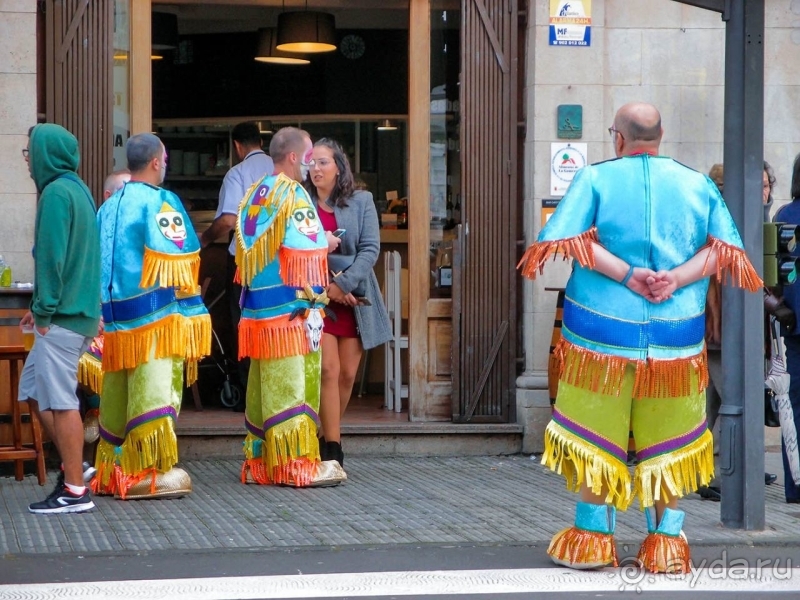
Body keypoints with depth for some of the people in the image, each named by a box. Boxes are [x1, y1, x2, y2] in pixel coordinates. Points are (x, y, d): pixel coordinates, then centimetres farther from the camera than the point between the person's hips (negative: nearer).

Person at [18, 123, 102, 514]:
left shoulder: (56, 193, -14)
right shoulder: (77, 189, 16)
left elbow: (52, 256, -19)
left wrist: (44, 310, -13)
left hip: (62, 317, -10)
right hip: (79, 311, 10)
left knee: (60, 399, -5)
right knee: (34, 390, 16)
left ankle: (74, 490, -1)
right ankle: (73, 464, 20)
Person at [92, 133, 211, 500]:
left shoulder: (108, 207, 13)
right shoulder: (160, 202, -8)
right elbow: (176, 261, -14)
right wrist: (191, 304, -4)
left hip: (116, 317, 8)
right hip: (155, 315, -7)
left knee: (118, 390, 12)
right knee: (153, 391, -6)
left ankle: (112, 469, 18)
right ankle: (148, 473, -6)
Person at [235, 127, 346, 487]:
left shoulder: (253, 196, 14)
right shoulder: (294, 196, -11)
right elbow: (304, 255, -18)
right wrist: (313, 305, -16)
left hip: (256, 309, 8)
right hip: (289, 309, -8)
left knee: (263, 383, 13)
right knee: (293, 385, -5)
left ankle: (259, 460, 17)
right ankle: (297, 464, -2)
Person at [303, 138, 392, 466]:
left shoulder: (361, 201, 5)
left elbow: (371, 248, -2)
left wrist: (344, 284, -14)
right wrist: (325, 287, -12)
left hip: (354, 298, 2)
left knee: (348, 374, 4)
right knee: (329, 370, -11)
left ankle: (328, 437, 20)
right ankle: (333, 449, -10)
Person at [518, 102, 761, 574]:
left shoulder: (596, 178, 0)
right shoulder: (697, 184, 7)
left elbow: (568, 237, -13)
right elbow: (724, 247, -2)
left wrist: (627, 274, -15)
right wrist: (677, 278, -12)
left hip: (604, 327, -2)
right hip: (675, 333, 2)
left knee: (595, 433, 8)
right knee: (668, 440, 10)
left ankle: (593, 537, 14)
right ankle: (666, 542, 12)